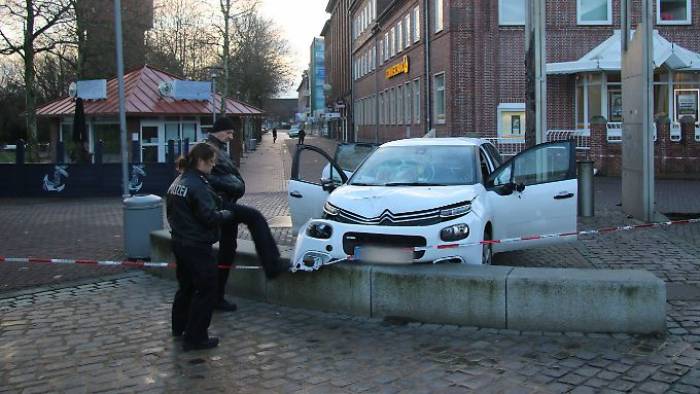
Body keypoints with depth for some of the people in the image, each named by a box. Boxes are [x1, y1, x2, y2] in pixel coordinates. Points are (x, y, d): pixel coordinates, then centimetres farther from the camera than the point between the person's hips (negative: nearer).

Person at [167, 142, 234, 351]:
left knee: (186, 286, 24)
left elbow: (171, 211, 16)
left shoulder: (178, 182, 8)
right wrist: (227, 214, -7)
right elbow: (210, 217, -23)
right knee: (206, 290, 1)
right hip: (198, 247, -10)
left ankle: (179, 327, 38)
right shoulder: (198, 186, -21)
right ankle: (195, 338, 5)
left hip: (180, 243, 10)